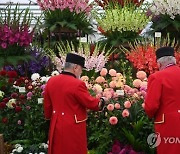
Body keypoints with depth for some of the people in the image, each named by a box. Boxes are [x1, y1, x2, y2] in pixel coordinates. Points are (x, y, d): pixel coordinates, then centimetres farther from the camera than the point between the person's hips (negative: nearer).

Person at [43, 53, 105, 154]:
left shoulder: (51, 81, 1)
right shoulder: (77, 84, -20)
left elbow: (47, 105, 12)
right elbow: (91, 103, -13)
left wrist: (49, 117, 28)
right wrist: (101, 101, 7)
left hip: (56, 126, 7)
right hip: (73, 128, -7)